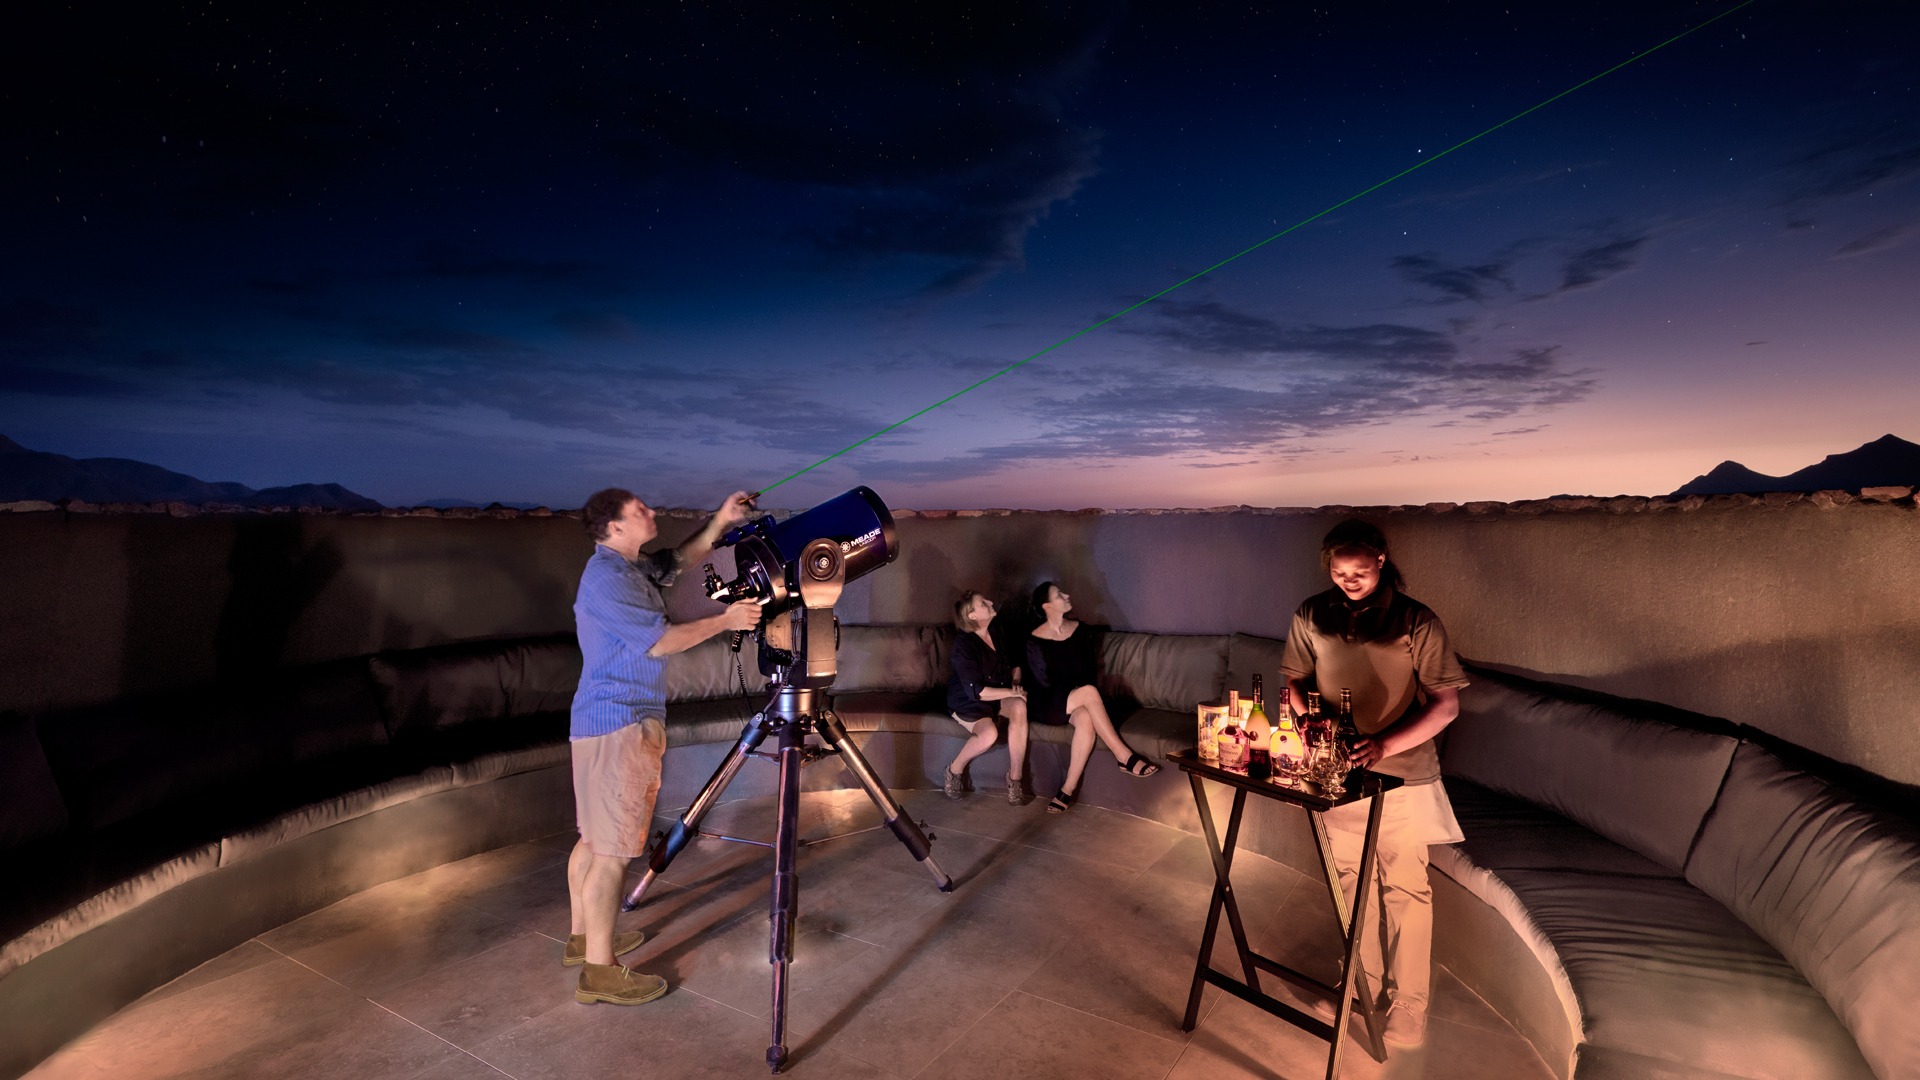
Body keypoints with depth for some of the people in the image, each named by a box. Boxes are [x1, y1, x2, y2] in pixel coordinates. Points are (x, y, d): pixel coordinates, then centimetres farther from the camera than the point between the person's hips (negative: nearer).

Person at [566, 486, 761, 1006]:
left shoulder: (630, 568, 13)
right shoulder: (607, 578, -16)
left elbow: (680, 559, 24)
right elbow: (660, 640, -18)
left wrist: (720, 522, 11)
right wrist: (726, 620, -10)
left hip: (604, 721, 10)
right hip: (621, 724, -10)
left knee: (595, 838, 19)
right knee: (612, 849, -5)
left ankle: (583, 938, 32)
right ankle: (599, 972, 3)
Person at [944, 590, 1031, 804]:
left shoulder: (998, 630, -1)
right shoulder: (964, 645, -21)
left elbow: (1014, 662, 14)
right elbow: (976, 691, -24)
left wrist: (1016, 682, -5)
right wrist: (1012, 692, -23)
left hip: (1000, 695, 5)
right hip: (968, 701, -5)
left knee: (1019, 706, -29)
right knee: (990, 733, -34)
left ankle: (1015, 777, -19)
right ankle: (955, 769, -4)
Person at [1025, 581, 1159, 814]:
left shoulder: (1080, 630, 3)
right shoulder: (1034, 641, -10)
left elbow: (1091, 670, 8)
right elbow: (1045, 683, -8)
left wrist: (1083, 699, -8)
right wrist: (1082, 695, -11)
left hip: (1075, 701, 4)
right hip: (1047, 705, -4)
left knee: (1086, 719, -33)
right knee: (1089, 692, -33)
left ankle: (1068, 790, -28)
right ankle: (1124, 756, -28)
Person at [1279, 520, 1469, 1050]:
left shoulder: (1417, 622, -13)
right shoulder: (1311, 617, -5)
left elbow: (1446, 703, -11)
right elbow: (1297, 682, 7)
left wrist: (1383, 745, -23)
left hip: (1404, 776, -3)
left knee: (1406, 892, 7)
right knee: (1353, 884, 18)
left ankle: (1407, 1003, 26)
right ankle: (1366, 982, 39)